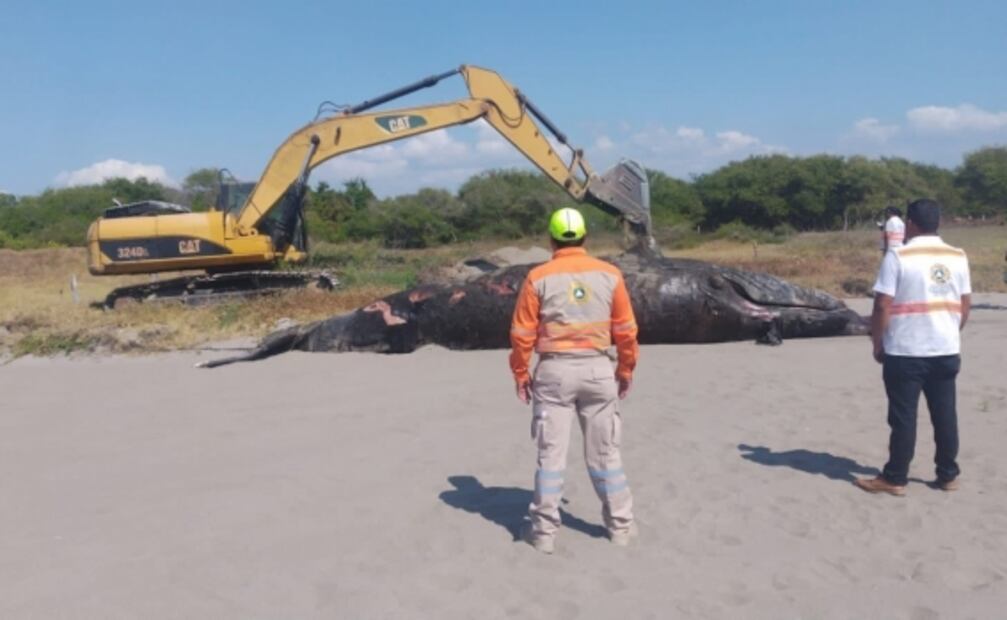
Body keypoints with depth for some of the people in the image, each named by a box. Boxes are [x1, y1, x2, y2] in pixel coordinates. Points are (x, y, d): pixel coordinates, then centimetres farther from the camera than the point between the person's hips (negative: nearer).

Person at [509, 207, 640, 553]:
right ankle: (620, 525, 23)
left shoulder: (539, 278, -4)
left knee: (551, 453, 6)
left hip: (554, 370, -2)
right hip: (597, 370, 2)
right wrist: (626, 369, 16)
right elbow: (626, 329, 4)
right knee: (605, 452, 13)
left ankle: (544, 531, 13)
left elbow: (522, 333, -4)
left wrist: (520, 374, 7)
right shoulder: (609, 274, 1)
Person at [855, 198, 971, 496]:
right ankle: (948, 475, 21)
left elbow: (882, 306, -12)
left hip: (905, 351, -5)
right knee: (945, 414, 12)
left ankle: (895, 479, 8)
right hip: (947, 350, 5)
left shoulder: (898, 256, -10)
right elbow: (965, 305, 11)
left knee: (903, 417, 1)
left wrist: (878, 343, -1)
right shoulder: (958, 257, 6)